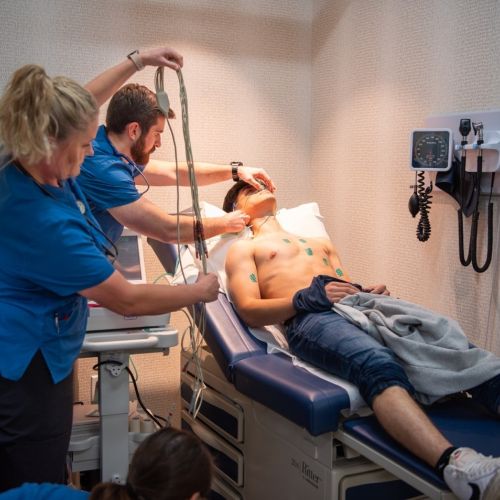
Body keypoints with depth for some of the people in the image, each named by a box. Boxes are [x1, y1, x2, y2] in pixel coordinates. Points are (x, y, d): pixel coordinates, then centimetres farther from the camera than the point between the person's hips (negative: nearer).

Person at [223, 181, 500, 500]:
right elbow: (250, 310, 6)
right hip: (309, 317, -5)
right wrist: (307, 298, -10)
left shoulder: (320, 243, 40)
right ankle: (455, 465, -60)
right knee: (379, 365, -40)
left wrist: (372, 293, 4)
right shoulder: (243, 249, 24)